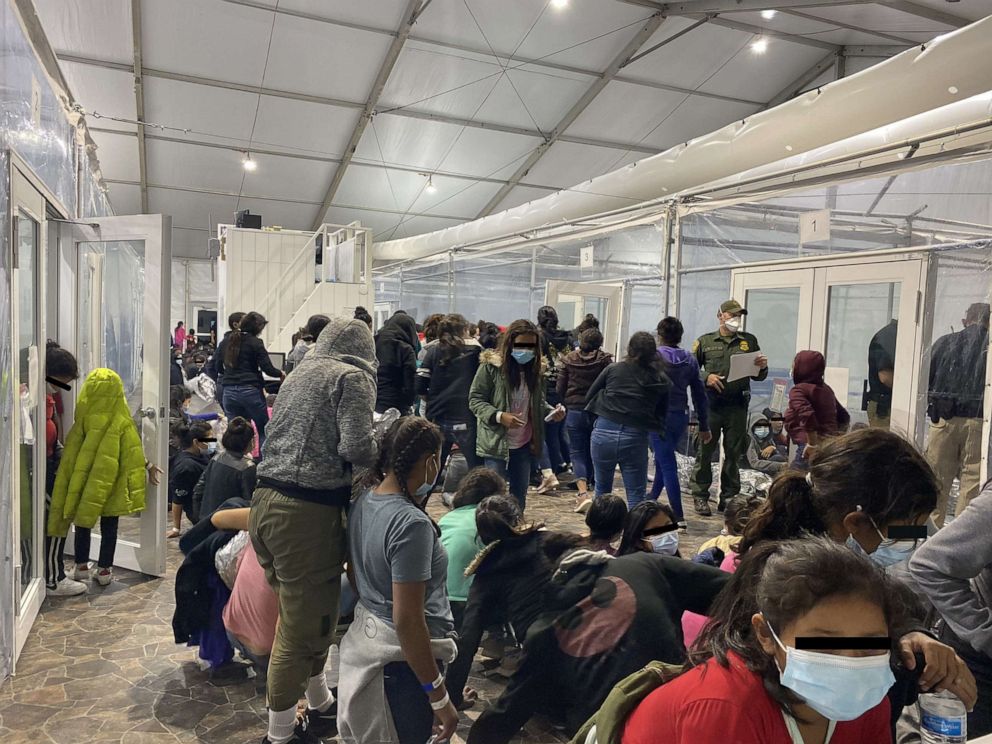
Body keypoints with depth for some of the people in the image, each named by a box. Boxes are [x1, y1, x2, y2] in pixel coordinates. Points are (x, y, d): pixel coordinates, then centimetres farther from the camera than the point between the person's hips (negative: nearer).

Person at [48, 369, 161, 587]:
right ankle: (104, 569, 12)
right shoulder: (121, 421, -10)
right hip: (112, 483, -1)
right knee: (109, 526, 8)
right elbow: (133, 451, -6)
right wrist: (148, 467, 7)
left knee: (83, 522, 15)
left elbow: (72, 449, -3)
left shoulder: (84, 418, -8)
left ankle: (82, 566, 22)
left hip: (84, 479, 1)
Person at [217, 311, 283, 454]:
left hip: (229, 391, 5)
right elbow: (268, 369, -9)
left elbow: (219, 368, 19)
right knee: (264, 431, 5)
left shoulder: (227, 341, 11)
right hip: (250, 391, -5)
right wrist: (281, 374, 9)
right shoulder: (255, 343, -5)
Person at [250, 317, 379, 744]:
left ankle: (320, 706, 40)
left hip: (265, 502, 8)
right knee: (306, 625, 6)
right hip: (308, 512, -8)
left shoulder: (300, 373, 17)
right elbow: (356, 447, -17)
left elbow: (287, 437, 16)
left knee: (301, 615, 22)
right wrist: (382, 453, 4)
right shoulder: (353, 377, -5)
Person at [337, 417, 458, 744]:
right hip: (404, 657, -8)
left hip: (364, 639, 8)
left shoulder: (361, 504, -1)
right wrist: (439, 697, -19)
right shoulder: (412, 524, -27)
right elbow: (407, 620, -27)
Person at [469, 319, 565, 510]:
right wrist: (499, 416, -23)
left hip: (525, 445, 5)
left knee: (519, 499, 15)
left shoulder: (535, 368, 5)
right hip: (496, 444, -5)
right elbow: (475, 400, -8)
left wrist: (551, 412, -5)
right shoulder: (491, 366, -11)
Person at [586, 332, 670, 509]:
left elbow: (590, 395, 11)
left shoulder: (613, 369, 5)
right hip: (635, 439, -1)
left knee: (602, 489, 18)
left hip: (603, 433, 1)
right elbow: (662, 416, 9)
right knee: (636, 496, 7)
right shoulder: (661, 381, 6)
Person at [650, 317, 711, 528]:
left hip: (659, 417, -6)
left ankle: (679, 517, -6)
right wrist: (704, 426, 15)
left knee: (667, 465, -4)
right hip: (681, 417, 6)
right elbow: (700, 395, 9)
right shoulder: (690, 360, 6)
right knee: (663, 459, 23)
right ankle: (652, 498, 40)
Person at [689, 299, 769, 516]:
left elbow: (759, 376, 17)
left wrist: (762, 367, -5)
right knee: (705, 451, 0)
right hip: (711, 403, -2)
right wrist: (706, 378, -10)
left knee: (734, 453, 6)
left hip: (738, 406, 2)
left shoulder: (749, 341, 14)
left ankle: (729, 497, 16)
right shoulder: (705, 341, 8)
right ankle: (700, 496, 9)